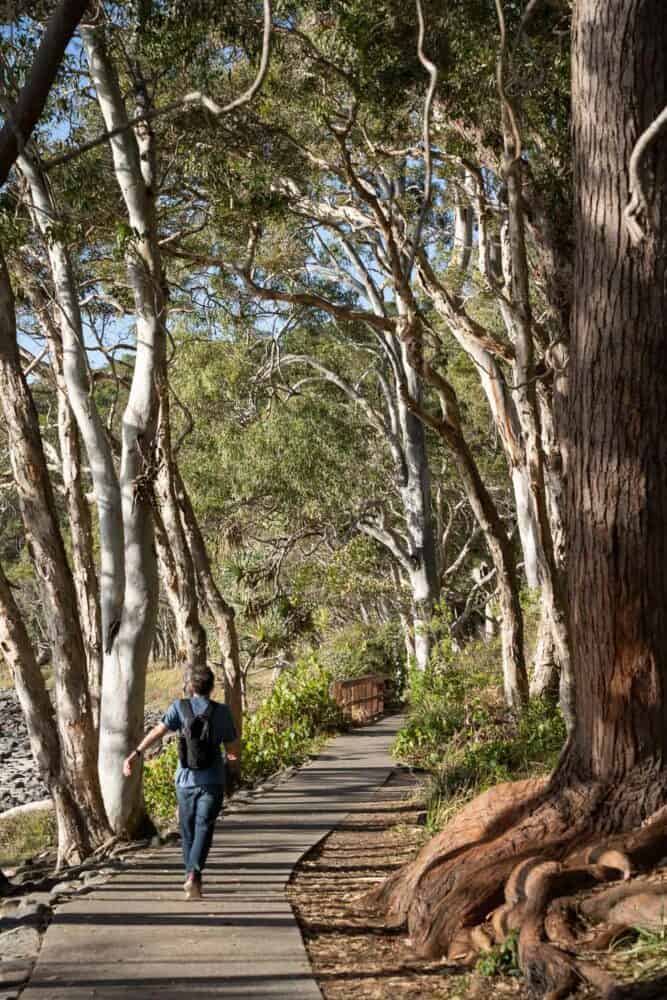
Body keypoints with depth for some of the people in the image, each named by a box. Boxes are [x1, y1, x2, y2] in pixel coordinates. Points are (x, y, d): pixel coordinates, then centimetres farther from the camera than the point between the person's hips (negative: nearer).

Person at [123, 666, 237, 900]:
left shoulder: (179, 706, 0)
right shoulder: (222, 711, 1)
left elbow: (159, 730, -14)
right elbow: (231, 745, 7)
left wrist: (137, 753, -19)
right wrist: (230, 755, 31)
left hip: (186, 779, 1)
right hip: (212, 781, -1)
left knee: (188, 830, 16)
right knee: (203, 828, -3)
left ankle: (192, 877, 25)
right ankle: (193, 875, -22)